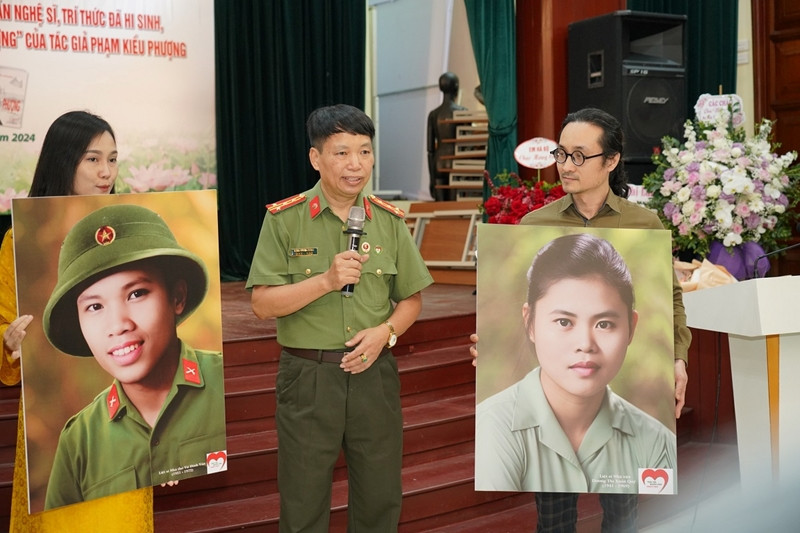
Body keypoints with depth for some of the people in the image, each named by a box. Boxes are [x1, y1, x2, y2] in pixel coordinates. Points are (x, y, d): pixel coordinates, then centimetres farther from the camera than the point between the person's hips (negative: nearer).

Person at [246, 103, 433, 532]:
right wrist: (326, 280, -21)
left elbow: (411, 299, 10)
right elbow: (263, 303, -8)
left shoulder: (389, 221, 4)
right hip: (307, 376, -2)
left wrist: (385, 331, -10)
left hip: (374, 374, 3)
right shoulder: (284, 219, -5)